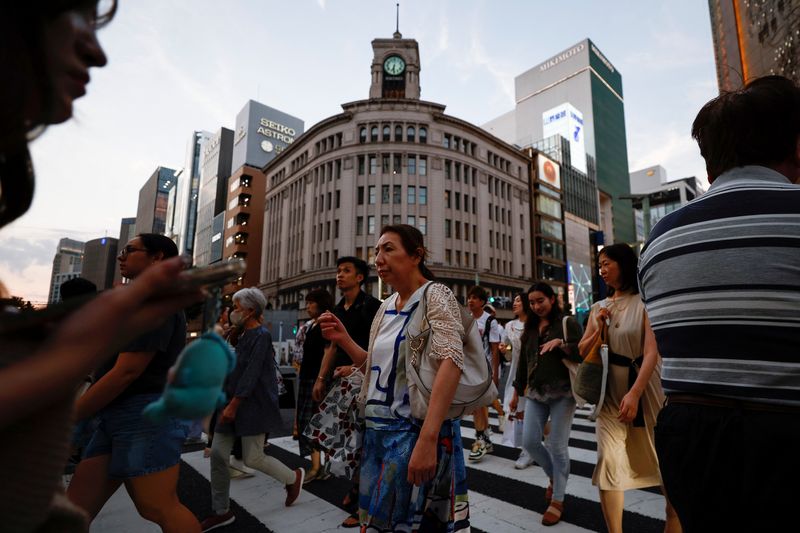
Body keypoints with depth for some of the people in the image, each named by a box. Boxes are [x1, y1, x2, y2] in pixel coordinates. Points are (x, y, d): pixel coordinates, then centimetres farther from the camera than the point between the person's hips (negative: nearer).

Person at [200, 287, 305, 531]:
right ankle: (221, 512, 22)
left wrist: (233, 405, -21)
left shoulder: (261, 335, -15)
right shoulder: (244, 335, 13)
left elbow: (251, 374, -20)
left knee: (252, 459, -1)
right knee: (218, 454, 6)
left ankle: (293, 477, 24)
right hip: (233, 404, 9)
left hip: (253, 406, -9)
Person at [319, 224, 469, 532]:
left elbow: (451, 362, -25)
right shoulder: (386, 307, 9)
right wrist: (344, 340, 2)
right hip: (378, 431, 7)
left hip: (416, 432, -6)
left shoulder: (435, 295, -12)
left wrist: (427, 438, -33)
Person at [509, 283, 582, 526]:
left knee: (558, 446, 0)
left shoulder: (568, 324, -4)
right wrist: (517, 392, 18)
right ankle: (554, 477, 32)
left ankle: (557, 500, 18)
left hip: (562, 392, -5)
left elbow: (582, 354, -10)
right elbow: (523, 362, 16)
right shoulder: (530, 329, 12)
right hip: (535, 393, 5)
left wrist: (560, 344, -25)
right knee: (529, 442, 3)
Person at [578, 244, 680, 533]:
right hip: (609, 391, 3)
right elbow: (582, 351, 12)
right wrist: (597, 330, -7)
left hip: (644, 386, -3)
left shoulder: (645, 302, -5)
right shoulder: (599, 307, 8)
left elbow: (652, 351, -16)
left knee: (663, 454, 12)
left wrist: (634, 393, -25)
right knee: (608, 460, -5)